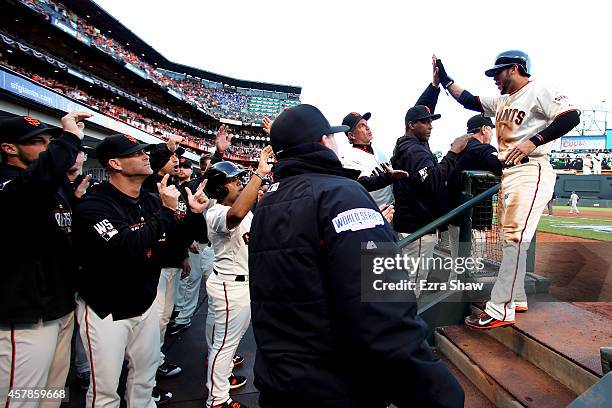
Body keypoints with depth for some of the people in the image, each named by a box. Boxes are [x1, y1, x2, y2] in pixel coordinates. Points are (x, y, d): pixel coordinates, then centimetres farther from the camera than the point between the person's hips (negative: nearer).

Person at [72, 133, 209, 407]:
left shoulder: (152, 200, 0)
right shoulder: (93, 205, -20)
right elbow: (128, 248, -35)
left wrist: (193, 213, -10)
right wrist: (167, 212, -29)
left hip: (145, 302, 6)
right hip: (105, 309, -6)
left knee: (146, 372, 20)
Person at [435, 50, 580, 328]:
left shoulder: (540, 91, -4)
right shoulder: (501, 101, 21)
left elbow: (571, 117, -16)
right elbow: (468, 100, 26)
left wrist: (532, 142, -25)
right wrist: (444, 79, 21)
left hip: (531, 172, -9)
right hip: (508, 173, 9)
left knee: (516, 238, -16)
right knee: (510, 238, 10)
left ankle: (500, 310, -17)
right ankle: (517, 300, 20)